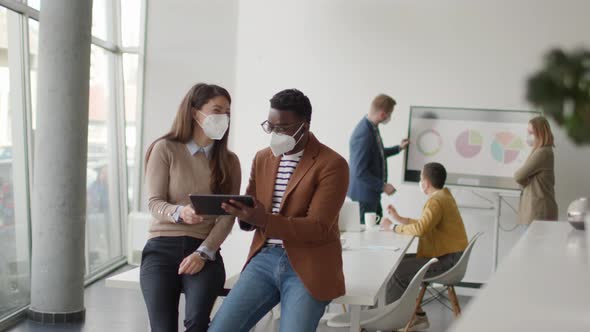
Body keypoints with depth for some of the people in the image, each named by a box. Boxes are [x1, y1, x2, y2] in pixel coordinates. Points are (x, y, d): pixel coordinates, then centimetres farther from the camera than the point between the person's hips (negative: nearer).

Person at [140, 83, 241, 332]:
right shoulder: (165, 149, 1)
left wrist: (203, 253, -14)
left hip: (206, 251, 1)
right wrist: (179, 212, -28)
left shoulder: (229, 161, 9)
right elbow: (155, 203, -5)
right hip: (162, 249, -1)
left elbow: (227, 216, 1)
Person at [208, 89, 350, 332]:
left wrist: (264, 220, -28)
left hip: (307, 268, -5)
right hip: (264, 259, 5)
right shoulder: (262, 158, 12)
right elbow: (252, 215, 14)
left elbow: (317, 228, -15)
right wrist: (244, 214, -12)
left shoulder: (332, 164, -8)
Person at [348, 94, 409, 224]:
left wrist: (398, 148, 25)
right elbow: (360, 172, -26)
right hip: (364, 194, -10)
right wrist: (383, 186, -20)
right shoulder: (364, 135, -27)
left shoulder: (372, 128, 3)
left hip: (372, 193, 10)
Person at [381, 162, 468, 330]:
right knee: (400, 262, 11)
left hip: (447, 261, -11)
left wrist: (393, 227, -20)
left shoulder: (436, 201, -19)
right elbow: (425, 224, 18)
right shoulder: (442, 196, 14)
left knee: (397, 270, -15)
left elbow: (420, 229, -33)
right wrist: (399, 218, 17)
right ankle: (417, 315, 12)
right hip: (445, 255, 11)